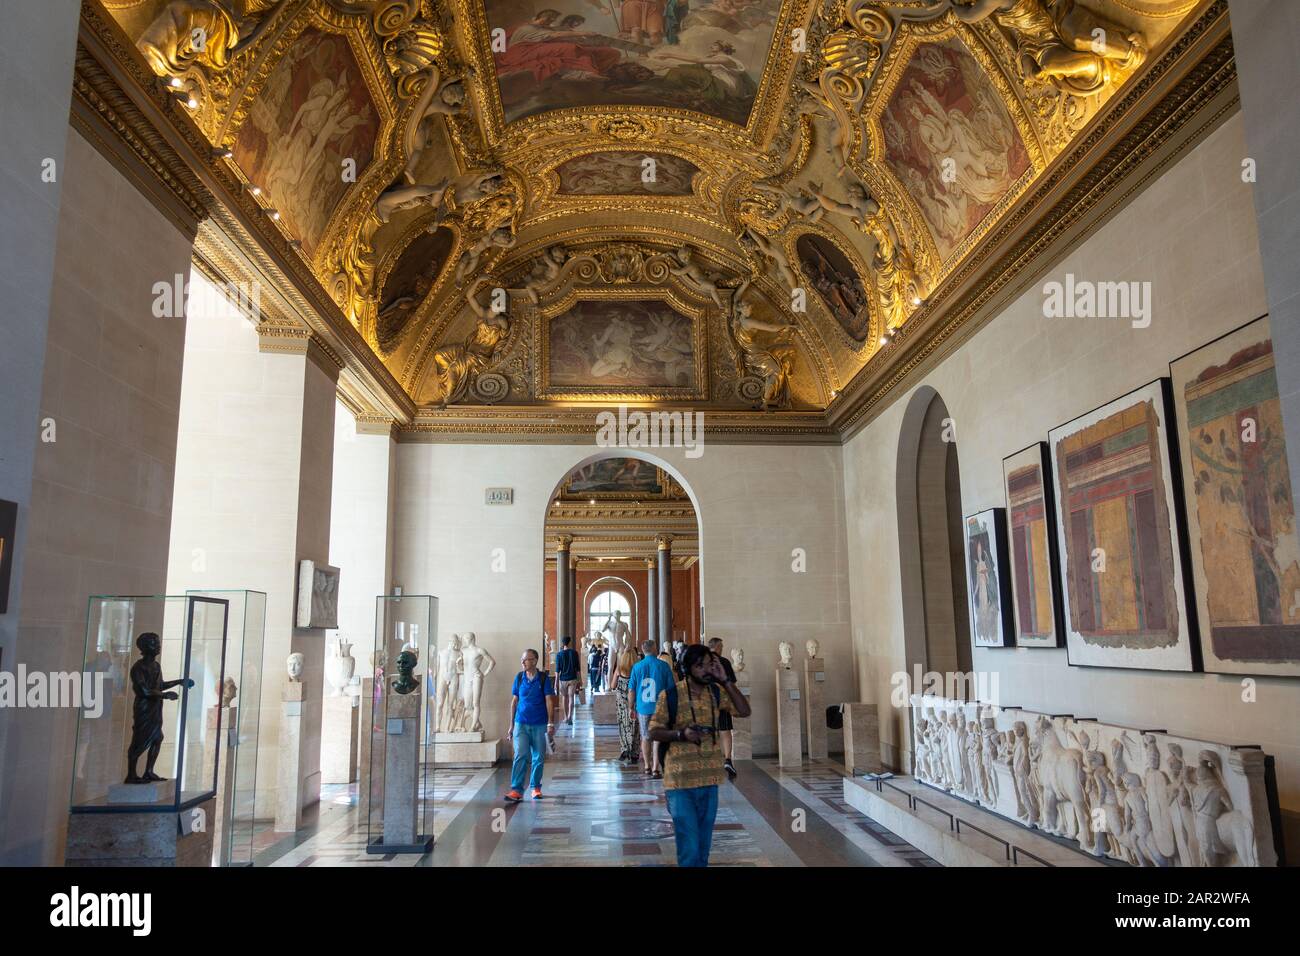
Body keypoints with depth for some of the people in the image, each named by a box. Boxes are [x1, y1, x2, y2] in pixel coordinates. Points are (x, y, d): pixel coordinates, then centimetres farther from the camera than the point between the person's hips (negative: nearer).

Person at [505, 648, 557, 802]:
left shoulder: (544, 678, -4)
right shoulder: (519, 677, 3)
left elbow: (549, 701, -5)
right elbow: (514, 701, 9)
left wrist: (551, 724, -12)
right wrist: (511, 725, 10)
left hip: (539, 725, -1)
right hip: (521, 723, 1)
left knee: (539, 758, 7)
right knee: (520, 756, -9)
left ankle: (536, 787, 22)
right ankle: (516, 790, -7)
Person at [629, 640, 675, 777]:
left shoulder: (637, 667, -3)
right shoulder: (663, 666, -7)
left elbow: (631, 690, -1)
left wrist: (631, 708, 11)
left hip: (643, 707, 2)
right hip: (660, 707, -2)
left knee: (645, 737, 15)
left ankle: (647, 767, 26)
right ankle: (655, 769, 1)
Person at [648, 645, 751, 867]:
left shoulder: (716, 692, 4)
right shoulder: (671, 695, -10)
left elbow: (744, 711, -3)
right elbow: (654, 732, -5)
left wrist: (725, 680, -10)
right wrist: (681, 734, -23)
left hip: (709, 778, 5)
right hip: (681, 781, -5)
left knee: (703, 847, 16)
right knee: (689, 850, -6)